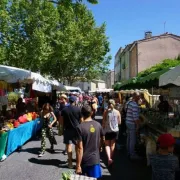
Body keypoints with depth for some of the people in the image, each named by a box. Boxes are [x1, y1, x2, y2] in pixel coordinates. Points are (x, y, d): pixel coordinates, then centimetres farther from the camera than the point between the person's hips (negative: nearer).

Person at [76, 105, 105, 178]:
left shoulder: (80, 127, -18)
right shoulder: (98, 125, -4)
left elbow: (80, 148, -19)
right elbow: (103, 139, 12)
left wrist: (78, 166, -12)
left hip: (84, 161, -3)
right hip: (95, 159, 3)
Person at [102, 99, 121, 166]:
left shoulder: (106, 112, -9)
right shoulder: (117, 112, -4)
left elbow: (103, 122, -8)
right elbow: (119, 122, 2)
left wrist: (103, 128, 8)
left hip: (107, 130, -2)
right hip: (115, 130, 2)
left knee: (107, 145, 9)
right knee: (112, 144, 17)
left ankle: (109, 158, -10)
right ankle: (111, 157, 26)